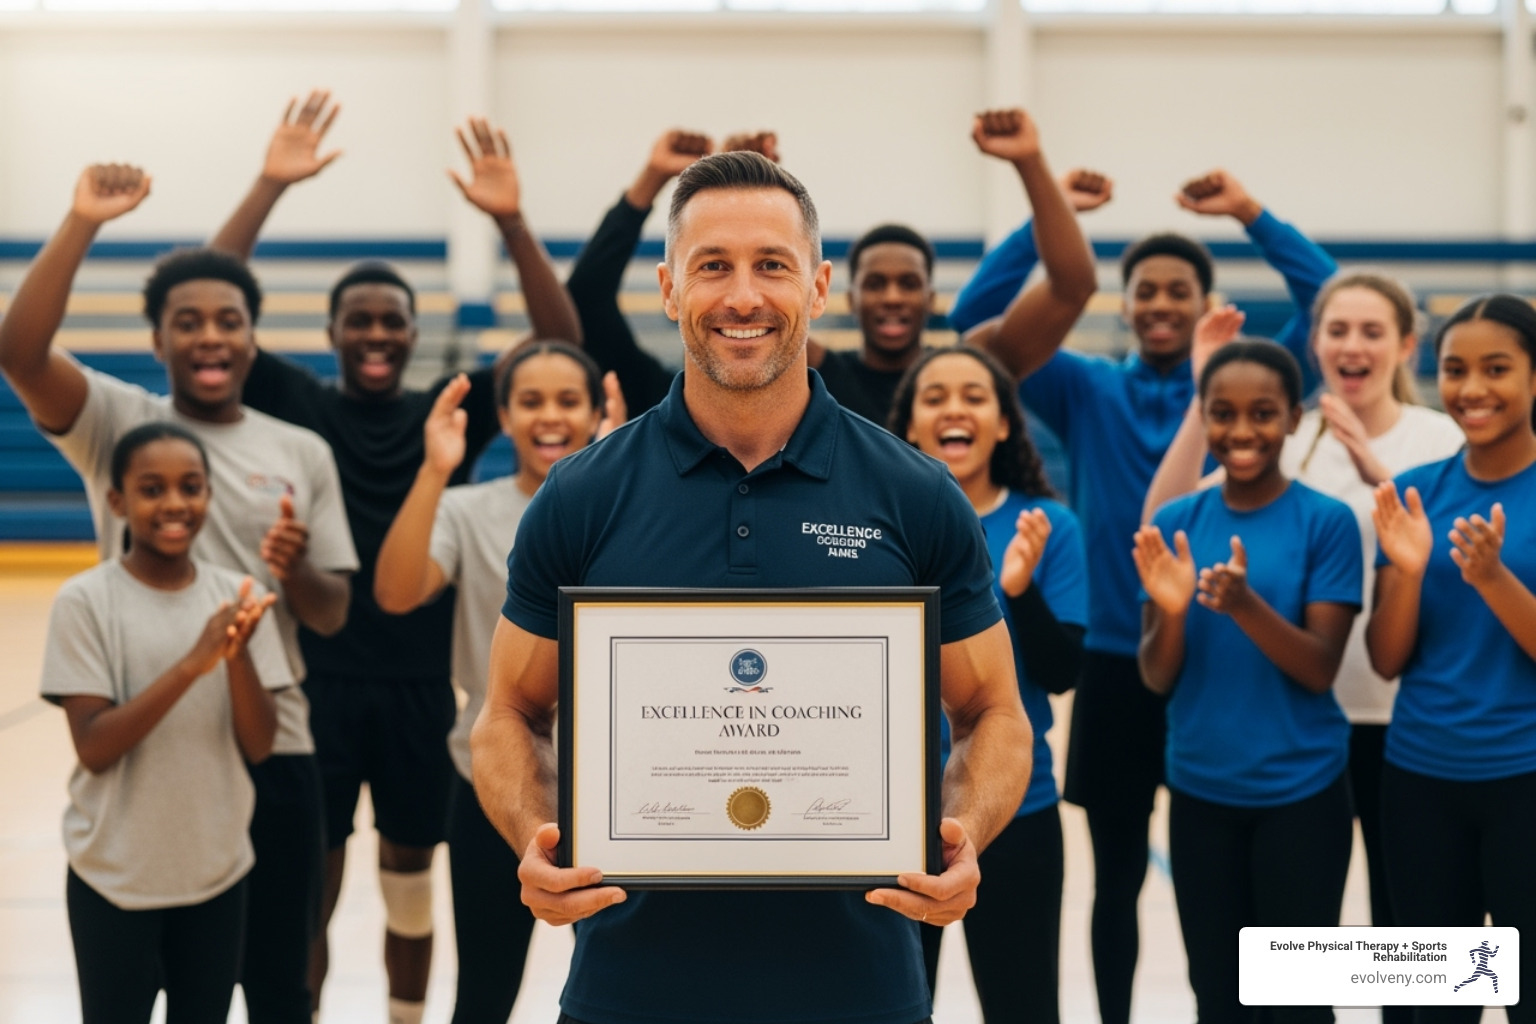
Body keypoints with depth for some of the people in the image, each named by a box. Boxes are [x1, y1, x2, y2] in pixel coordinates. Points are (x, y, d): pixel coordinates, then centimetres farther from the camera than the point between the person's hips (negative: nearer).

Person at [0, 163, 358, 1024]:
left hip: (273, 749, 2)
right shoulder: (118, 423, 0)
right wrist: (83, 224, -27)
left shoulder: (304, 454, 6)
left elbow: (333, 616, 4)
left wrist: (296, 572, -18)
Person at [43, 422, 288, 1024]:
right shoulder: (85, 602, -11)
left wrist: (239, 655, -23)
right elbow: (93, 747, -16)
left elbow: (259, 745, -4)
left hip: (217, 870, 3)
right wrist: (191, 664, -26)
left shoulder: (235, 598, -1)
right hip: (116, 876, -3)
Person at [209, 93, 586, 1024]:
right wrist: (270, 187, -21)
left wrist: (511, 221, -21)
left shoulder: (448, 413, 2)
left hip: (422, 683, 1)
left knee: (411, 884, 14)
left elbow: (561, 347, -8)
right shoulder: (295, 405, -1)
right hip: (316, 679, -1)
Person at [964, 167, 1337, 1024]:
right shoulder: (1088, 391, 4)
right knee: (1117, 877, 10)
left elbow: (1330, 305, -7)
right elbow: (976, 317, -5)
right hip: (1115, 665, 1)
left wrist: (1250, 213, -13)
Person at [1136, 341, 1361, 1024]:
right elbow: (1158, 679, 0)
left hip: (1301, 792, -3)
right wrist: (1170, 608, -20)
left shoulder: (1326, 522, -8)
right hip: (1200, 791, 3)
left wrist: (1245, 606, -28)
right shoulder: (1176, 522, 1)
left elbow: (1320, 670, -11)